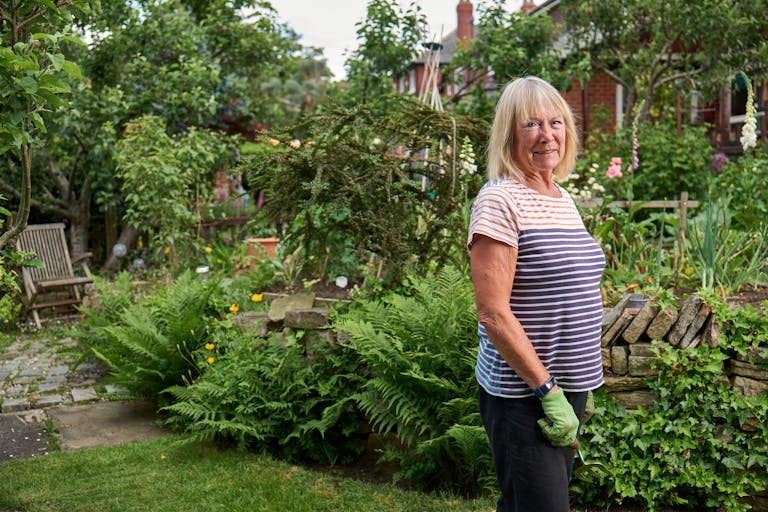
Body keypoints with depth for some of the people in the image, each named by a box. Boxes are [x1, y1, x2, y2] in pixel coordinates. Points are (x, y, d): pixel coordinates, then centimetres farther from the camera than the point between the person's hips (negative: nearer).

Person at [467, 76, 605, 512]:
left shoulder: (563, 199, 12)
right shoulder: (500, 201, -14)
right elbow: (493, 315, -20)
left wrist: (581, 385, 17)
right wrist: (547, 390, -17)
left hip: (568, 388, 8)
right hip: (524, 395, -8)